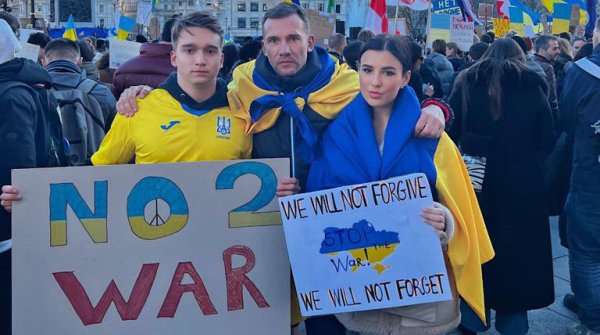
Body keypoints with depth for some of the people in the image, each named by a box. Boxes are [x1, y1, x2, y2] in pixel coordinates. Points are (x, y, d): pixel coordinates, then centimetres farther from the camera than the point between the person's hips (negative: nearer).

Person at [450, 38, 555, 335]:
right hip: (522, 180, -1)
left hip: (476, 177, 1)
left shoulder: (467, 82, 4)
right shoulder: (532, 85, 0)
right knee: (517, 247, 11)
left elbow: (451, 131, 2)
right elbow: (547, 140, 0)